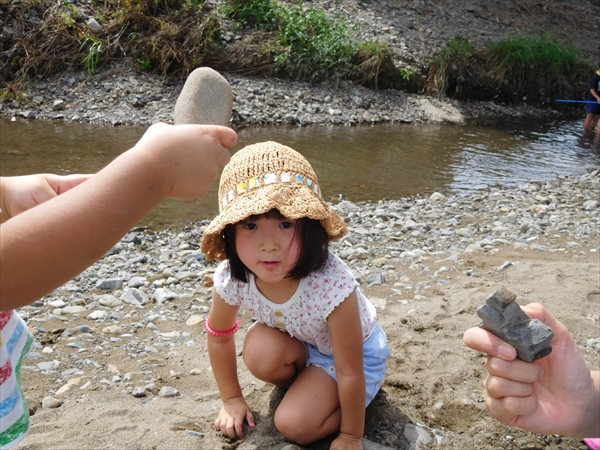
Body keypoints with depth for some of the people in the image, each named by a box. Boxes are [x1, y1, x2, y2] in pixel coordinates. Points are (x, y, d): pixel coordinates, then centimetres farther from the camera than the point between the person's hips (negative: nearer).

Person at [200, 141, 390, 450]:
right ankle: (305, 384, 5)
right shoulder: (231, 279, -27)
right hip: (302, 343, 4)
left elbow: (350, 372, -29)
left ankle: (369, 388, 9)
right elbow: (219, 336, -5)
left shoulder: (332, 285, -42)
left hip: (355, 353, -4)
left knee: (295, 425, -17)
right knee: (260, 349, -26)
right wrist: (232, 399, 3)